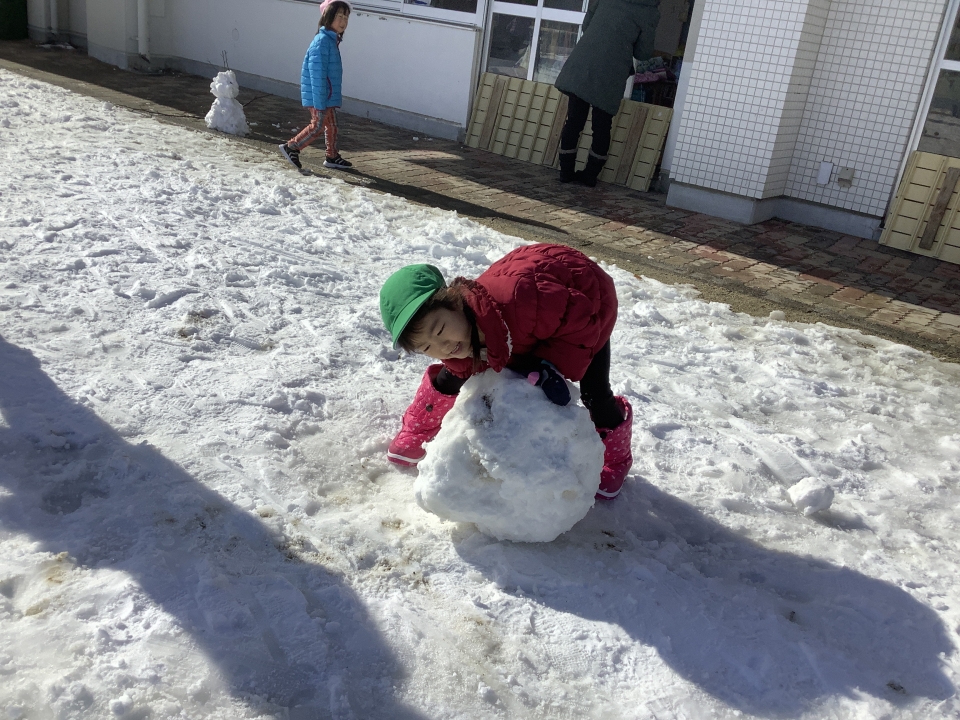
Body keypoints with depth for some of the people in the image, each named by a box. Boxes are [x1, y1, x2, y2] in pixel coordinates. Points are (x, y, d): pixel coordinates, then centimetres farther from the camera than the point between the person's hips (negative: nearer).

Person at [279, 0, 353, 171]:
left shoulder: (332, 40, 10)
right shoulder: (322, 41, -20)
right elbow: (317, 74, -23)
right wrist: (319, 103, -24)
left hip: (328, 95, 9)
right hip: (319, 96, -9)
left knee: (331, 126, 16)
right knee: (317, 127, -2)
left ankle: (332, 157, 27)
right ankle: (291, 147, 9)